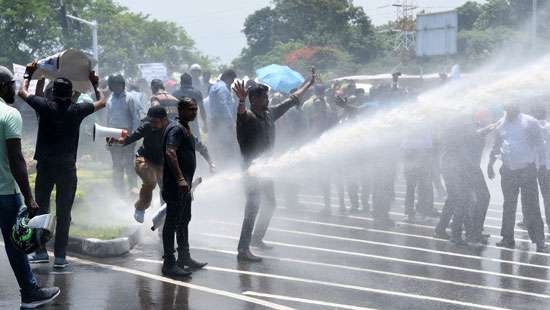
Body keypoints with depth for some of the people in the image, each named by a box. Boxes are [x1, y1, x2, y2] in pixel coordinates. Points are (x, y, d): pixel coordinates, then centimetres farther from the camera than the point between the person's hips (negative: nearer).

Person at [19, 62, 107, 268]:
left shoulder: (45, 106, -4)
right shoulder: (77, 110, -3)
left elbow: (22, 92, 12)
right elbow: (102, 102, 15)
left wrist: (29, 75, 27)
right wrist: (95, 84, 28)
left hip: (45, 165, 0)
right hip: (67, 166, 0)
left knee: (41, 207, 13)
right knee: (63, 212, 4)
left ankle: (41, 251, 11)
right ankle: (60, 256, 4)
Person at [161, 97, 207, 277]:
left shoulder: (186, 128, 18)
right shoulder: (176, 129, -15)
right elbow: (170, 153, -28)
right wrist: (180, 179, -35)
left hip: (184, 184, 11)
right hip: (175, 185, -11)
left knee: (184, 221, 18)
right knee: (172, 222, -7)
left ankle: (184, 259, 29)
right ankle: (169, 264, -5)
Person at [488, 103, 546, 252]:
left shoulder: (530, 122, -4)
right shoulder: (501, 124, 9)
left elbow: (539, 143, -2)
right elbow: (496, 146, 19)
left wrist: (542, 163, -9)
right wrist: (490, 164, 16)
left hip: (527, 170, -4)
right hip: (508, 171, 4)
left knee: (531, 206, -7)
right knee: (508, 206, 10)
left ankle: (539, 241, -4)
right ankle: (508, 238, 19)